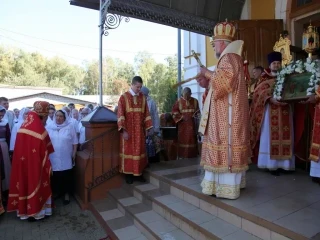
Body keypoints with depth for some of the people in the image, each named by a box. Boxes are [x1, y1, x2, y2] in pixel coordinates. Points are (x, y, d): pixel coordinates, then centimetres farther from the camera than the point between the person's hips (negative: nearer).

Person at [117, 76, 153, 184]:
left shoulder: (143, 97, 7)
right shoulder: (124, 97, -5)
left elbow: (146, 113, 9)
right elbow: (120, 114, -10)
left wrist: (148, 127, 3)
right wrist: (123, 130, -17)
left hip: (139, 130, 4)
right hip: (128, 130, -4)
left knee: (139, 150, 9)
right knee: (128, 151, 4)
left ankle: (139, 172, 21)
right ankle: (128, 174, 16)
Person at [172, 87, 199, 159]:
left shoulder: (195, 101, 4)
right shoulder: (179, 101, -2)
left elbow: (197, 111, 12)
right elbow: (174, 111, -1)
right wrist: (181, 117, -13)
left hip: (191, 123, 1)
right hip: (182, 123, -1)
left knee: (192, 138, 4)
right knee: (182, 138, 3)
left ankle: (192, 154, 14)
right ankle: (182, 154, 10)